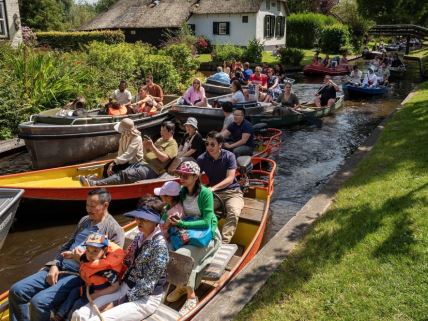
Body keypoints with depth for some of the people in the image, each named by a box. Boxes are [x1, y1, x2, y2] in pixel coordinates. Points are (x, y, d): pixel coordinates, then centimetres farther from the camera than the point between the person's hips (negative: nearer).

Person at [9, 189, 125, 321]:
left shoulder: (114, 230, -9)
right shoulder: (85, 220, 15)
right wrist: (55, 265, 4)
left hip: (79, 275, -8)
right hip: (59, 268, 8)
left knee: (39, 301, -23)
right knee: (16, 291, -2)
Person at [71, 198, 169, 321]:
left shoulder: (159, 245, -18)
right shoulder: (140, 236, 5)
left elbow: (147, 285, -18)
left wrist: (117, 303, -15)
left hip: (145, 299, -7)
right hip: (125, 288, 7)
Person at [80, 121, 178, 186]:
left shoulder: (172, 144, -2)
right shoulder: (160, 140, 25)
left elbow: (164, 158, -17)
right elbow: (146, 153, 26)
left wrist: (152, 146, -19)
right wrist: (145, 146, 5)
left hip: (152, 170, -9)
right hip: (143, 163, 9)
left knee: (125, 175, -24)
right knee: (122, 172, -11)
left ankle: (95, 184, -34)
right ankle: (95, 182, -24)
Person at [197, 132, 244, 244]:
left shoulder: (229, 156, -8)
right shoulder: (202, 159, 0)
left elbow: (230, 179, -16)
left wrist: (213, 188, -31)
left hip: (232, 192, -2)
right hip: (213, 194, 2)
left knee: (234, 213, -33)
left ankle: (223, 243, -38)